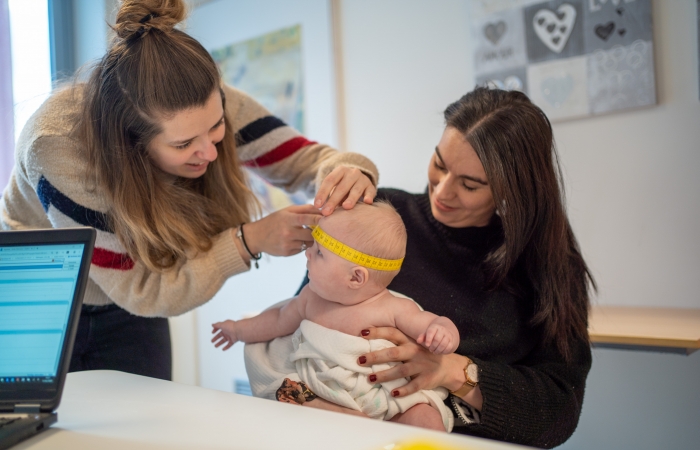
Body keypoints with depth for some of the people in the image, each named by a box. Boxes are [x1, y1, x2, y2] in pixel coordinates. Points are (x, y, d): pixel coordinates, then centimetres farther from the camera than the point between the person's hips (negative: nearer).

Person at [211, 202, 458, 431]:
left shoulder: (394, 309, -11)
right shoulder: (311, 298, 7)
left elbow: (437, 325, -6)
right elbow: (280, 320, 26)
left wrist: (442, 333, -31)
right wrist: (239, 330, 38)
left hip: (391, 404, -5)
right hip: (325, 403, 5)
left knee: (428, 423, -28)